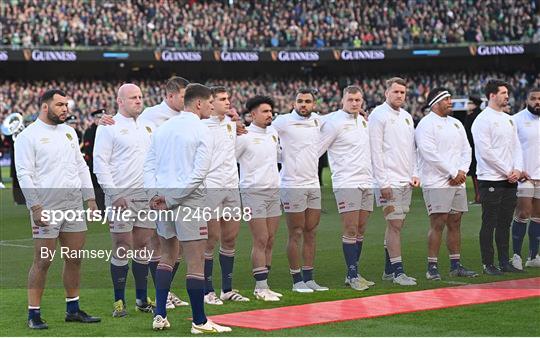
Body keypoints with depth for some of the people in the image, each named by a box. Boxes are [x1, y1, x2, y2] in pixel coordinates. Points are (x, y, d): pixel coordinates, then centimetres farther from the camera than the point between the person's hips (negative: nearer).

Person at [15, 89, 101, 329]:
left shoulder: (69, 132, 16)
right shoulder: (29, 136, -5)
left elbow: (81, 166, 20)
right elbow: (24, 174, -11)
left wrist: (90, 197, 13)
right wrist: (35, 206, -17)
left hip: (74, 204, 7)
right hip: (46, 207, -6)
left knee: (75, 258, 9)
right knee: (43, 261, -5)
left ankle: (73, 309, 20)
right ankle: (34, 314, 2)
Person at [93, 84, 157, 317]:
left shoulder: (148, 127, 16)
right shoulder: (109, 127, -3)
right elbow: (100, 164, -8)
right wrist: (114, 194, -14)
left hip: (147, 195, 5)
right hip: (121, 196, -5)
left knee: (144, 246, 7)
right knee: (122, 248, -4)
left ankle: (142, 298, 16)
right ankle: (119, 301, 3)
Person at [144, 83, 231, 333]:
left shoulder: (163, 128, 12)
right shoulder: (201, 131, -7)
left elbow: (149, 165, 8)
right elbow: (199, 174, -15)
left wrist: (154, 195, -1)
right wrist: (171, 200, -13)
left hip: (162, 199, 7)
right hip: (189, 201, -7)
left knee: (167, 256, 18)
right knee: (196, 262, -1)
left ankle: (160, 316, 14)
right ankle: (199, 322, 1)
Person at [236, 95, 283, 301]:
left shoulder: (273, 133, 13)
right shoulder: (244, 136, -9)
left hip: (274, 191, 7)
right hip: (253, 192, -7)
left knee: (270, 241, 7)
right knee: (261, 241, -8)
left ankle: (263, 285, 13)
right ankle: (260, 287, -3)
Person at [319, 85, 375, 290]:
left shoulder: (363, 121, 15)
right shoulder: (334, 122, -7)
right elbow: (317, 150, -7)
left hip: (367, 183, 7)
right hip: (346, 183, -7)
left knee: (361, 230, 8)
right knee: (350, 230, -9)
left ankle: (354, 273, 14)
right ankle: (352, 275, -4)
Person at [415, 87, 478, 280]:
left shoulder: (456, 124, 18)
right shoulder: (426, 124, -6)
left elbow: (466, 150, 16)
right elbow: (430, 154, -15)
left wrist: (462, 171, -3)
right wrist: (454, 173, -13)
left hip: (457, 183, 7)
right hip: (437, 183, -7)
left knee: (455, 223, 8)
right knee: (438, 224, -10)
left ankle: (456, 265, 13)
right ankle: (432, 268, -7)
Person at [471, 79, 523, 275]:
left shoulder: (508, 119, 16)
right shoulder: (483, 120, -9)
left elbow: (516, 146, 16)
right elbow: (486, 152, -15)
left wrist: (518, 169, -1)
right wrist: (507, 171, -13)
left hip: (510, 180, 7)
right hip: (491, 180, -7)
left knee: (505, 223, 10)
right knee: (489, 223, -3)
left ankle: (504, 262, 15)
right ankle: (488, 264, 1)